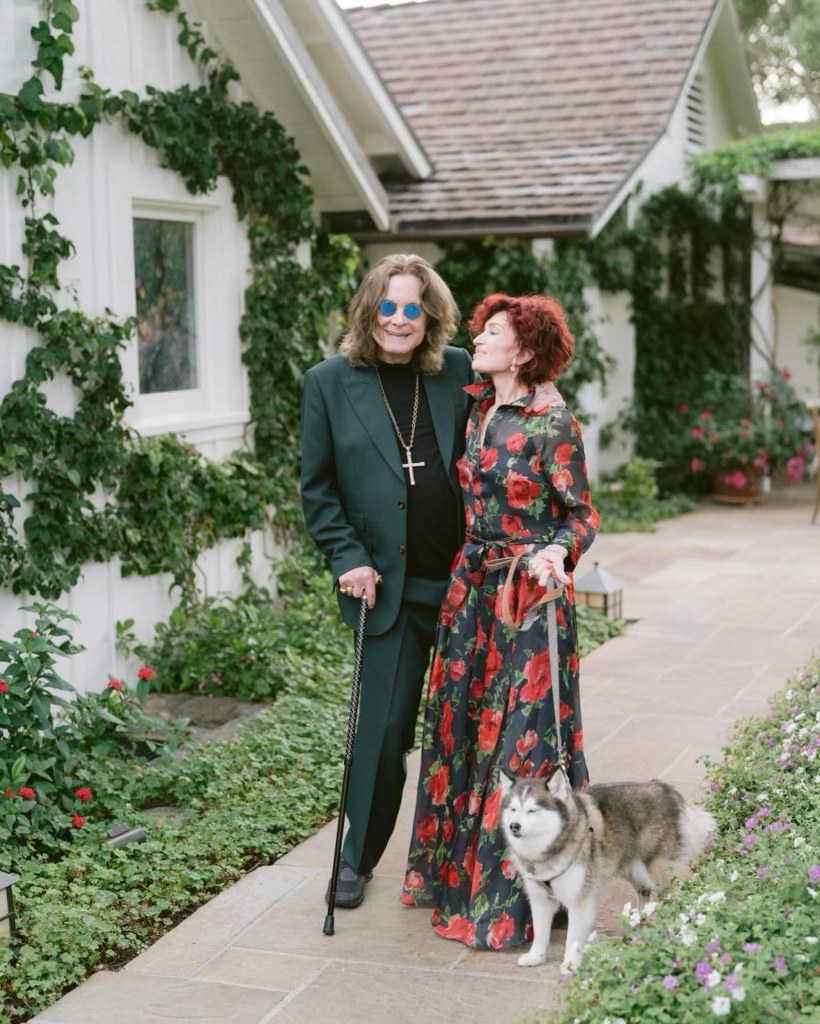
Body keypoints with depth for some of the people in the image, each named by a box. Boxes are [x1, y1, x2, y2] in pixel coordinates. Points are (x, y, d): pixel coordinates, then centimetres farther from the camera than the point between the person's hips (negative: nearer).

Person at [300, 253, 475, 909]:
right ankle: (358, 857, 19)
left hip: (465, 581, 2)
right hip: (389, 585, -2)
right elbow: (317, 487, 4)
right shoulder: (330, 383, 1)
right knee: (384, 724, 0)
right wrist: (348, 559, -6)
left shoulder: (458, 371, 3)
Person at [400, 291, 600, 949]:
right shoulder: (477, 412, 10)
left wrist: (556, 554, -29)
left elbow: (582, 515, -9)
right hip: (473, 586, 8)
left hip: (531, 593, -8)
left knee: (521, 733, -2)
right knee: (461, 720, 13)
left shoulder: (553, 423, -12)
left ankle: (511, 896, 8)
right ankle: (456, 869, 28)